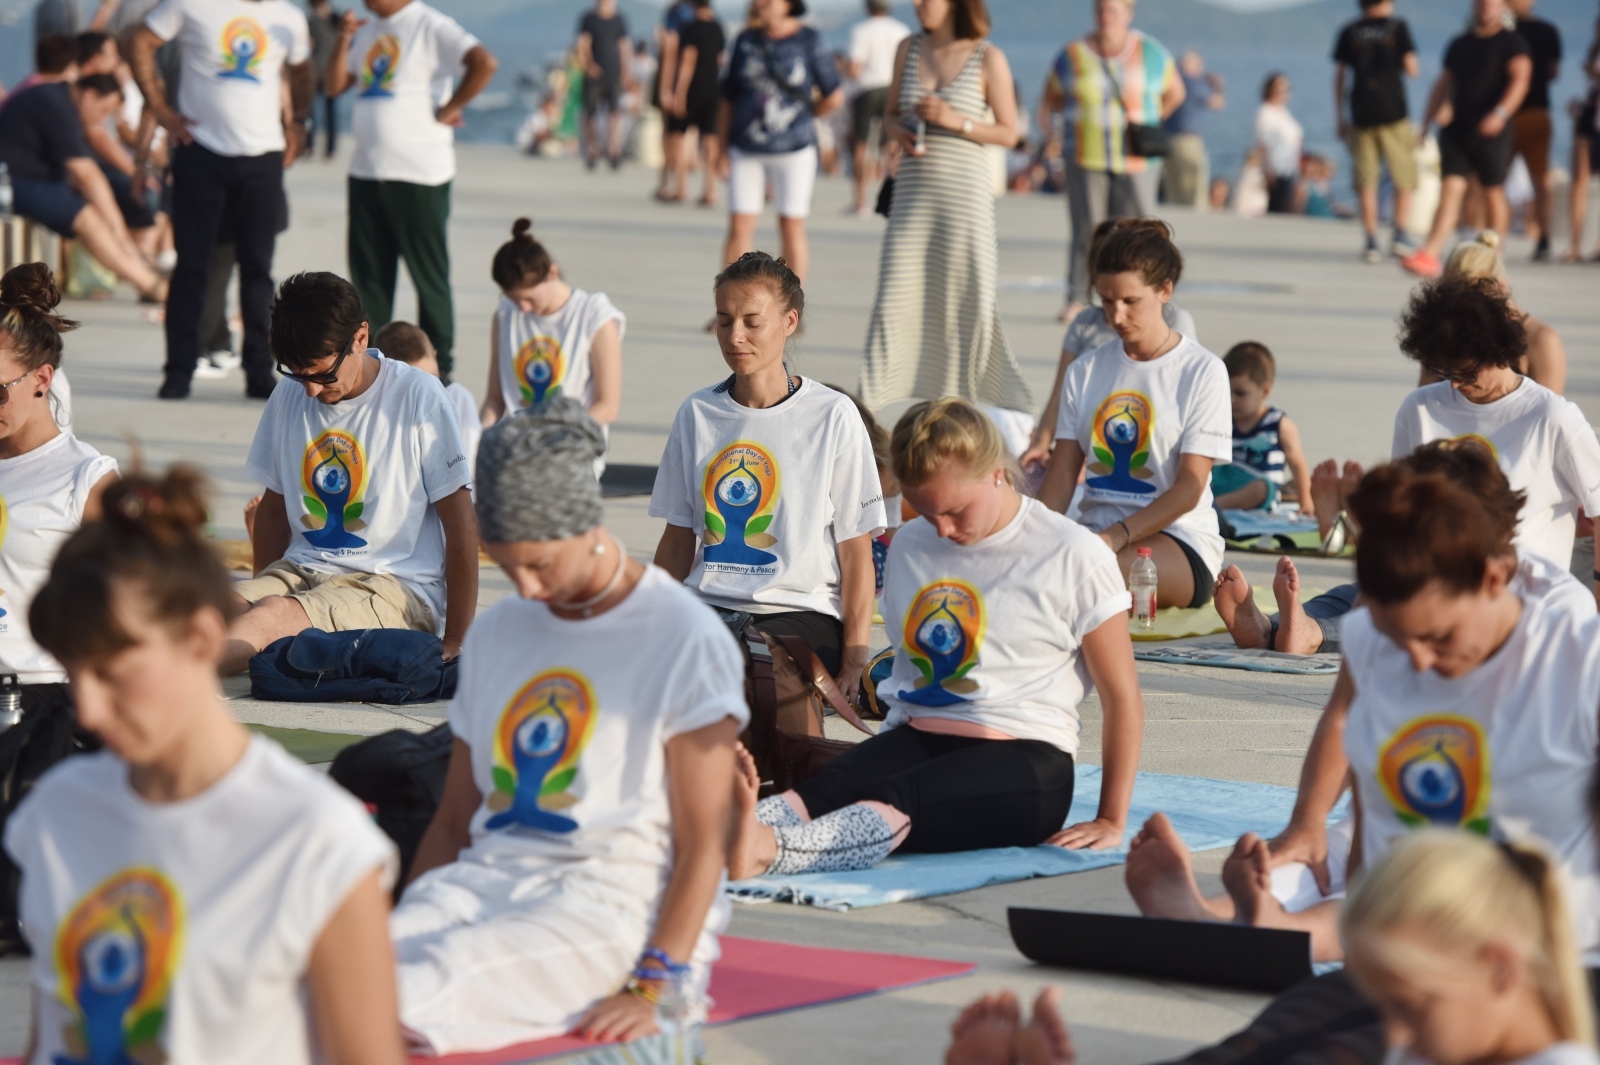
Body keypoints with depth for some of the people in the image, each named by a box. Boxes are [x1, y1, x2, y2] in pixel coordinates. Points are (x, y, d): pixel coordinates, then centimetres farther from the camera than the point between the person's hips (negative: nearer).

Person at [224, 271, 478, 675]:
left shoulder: (418, 398, -5)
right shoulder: (289, 397, 9)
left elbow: (462, 526, -3)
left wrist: (453, 644, -5)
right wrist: (261, 593, 8)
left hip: (397, 587, -6)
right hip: (302, 571, 6)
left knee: (273, 616, -35)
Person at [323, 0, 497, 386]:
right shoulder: (367, 31, 15)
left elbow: (484, 63, -21)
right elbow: (333, 86, 12)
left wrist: (449, 109, -15)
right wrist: (343, 41, -1)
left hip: (419, 175, -7)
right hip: (367, 172, 7)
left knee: (428, 276, 0)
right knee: (368, 276, 8)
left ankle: (439, 372, 7)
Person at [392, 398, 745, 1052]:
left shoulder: (686, 640, -1)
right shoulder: (495, 635, 19)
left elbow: (703, 845, -6)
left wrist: (654, 989, -17)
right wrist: (404, 923, 3)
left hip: (618, 899, -5)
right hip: (489, 875, 5)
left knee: (417, 992, -32)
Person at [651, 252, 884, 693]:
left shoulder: (833, 416, -1)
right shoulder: (697, 414, 11)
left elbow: (856, 551, 0)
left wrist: (853, 662, -8)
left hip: (801, 612, -3)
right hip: (707, 605, 4)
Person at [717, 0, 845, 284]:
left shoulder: (810, 42, -2)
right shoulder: (746, 42, 7)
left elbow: (835, 96, 3)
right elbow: (728, 99, 10)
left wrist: (803, 117, 8)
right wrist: (723, 146, 6)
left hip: (793, 151, -2)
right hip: (747, 151, 2)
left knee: (792, 229, 3)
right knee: (739, 228, -3)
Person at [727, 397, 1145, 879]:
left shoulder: (1073, 555, -1)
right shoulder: (909, 546, 15)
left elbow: (1123, 698, 0)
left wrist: (1111, 821, -3)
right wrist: (882, 754, 10)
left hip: (1021, 758, -5)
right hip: (916, 737, 5)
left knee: (900, 801, -37)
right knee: (828, 788, -32)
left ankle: (767, 850, -67)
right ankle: (726, 826, -64)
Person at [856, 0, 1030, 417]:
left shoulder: (988, 58, -2)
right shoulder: (909, 49, 10)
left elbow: (1008, 133, -1)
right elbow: (891, 113, 19)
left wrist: (957, 121, -14)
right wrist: (899, 132, -4)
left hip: (966, 190, -3)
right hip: (913, 190, 3)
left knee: (971, 296, 2)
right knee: (894, 295, -1)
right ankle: (869, 403, 1)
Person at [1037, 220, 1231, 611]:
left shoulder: (1202, 372, 0)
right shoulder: (1085, 372, 14)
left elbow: (1189, 488, -7)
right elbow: (1061, 476, 8)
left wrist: (1118, 536, -20)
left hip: (1178, 539, -4)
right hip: (1095, 531, 4)